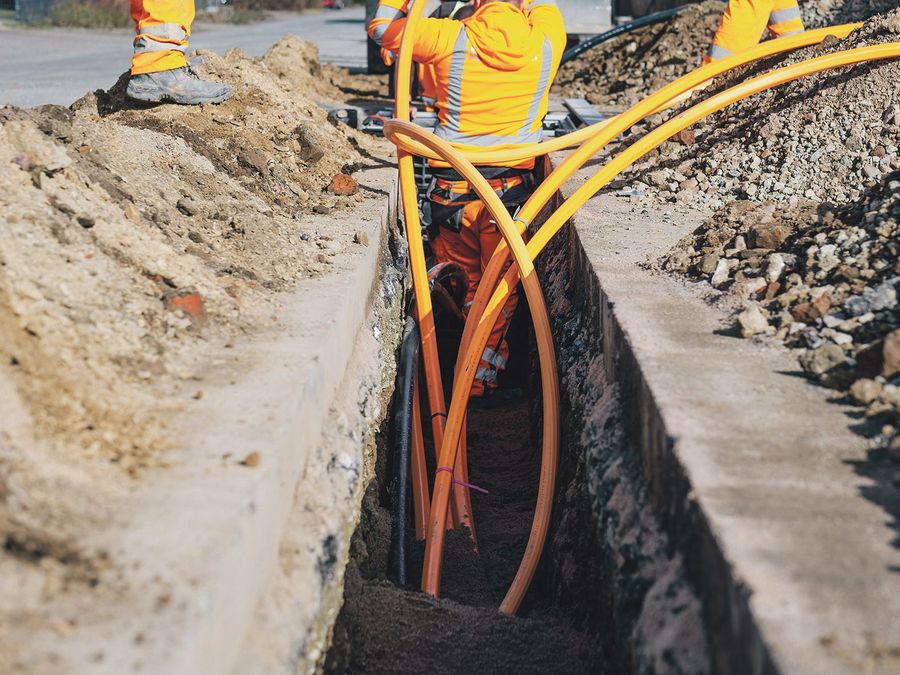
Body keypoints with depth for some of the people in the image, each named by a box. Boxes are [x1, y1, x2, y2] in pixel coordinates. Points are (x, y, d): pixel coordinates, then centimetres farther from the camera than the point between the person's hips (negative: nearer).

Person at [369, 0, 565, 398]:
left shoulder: (450, 39, -11)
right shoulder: (546, 39, -5)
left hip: (453, 184, 0)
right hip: (513, 188, 0)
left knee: (463, 280, 17)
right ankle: (483, 381, 16)